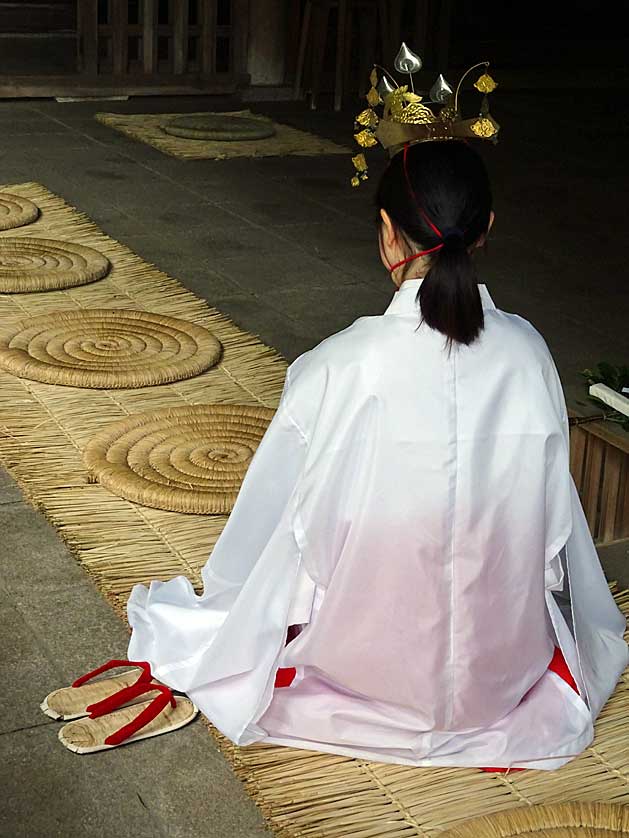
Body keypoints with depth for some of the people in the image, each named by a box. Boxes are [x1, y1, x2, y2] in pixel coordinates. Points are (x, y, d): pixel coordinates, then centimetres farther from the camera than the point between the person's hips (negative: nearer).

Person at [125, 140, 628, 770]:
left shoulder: (339, 368, -23)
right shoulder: (527, 352, -13)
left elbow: (274, 509, -7)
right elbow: (552, 515, 2)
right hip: (508, 665, 2)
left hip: (372, 665, -2)